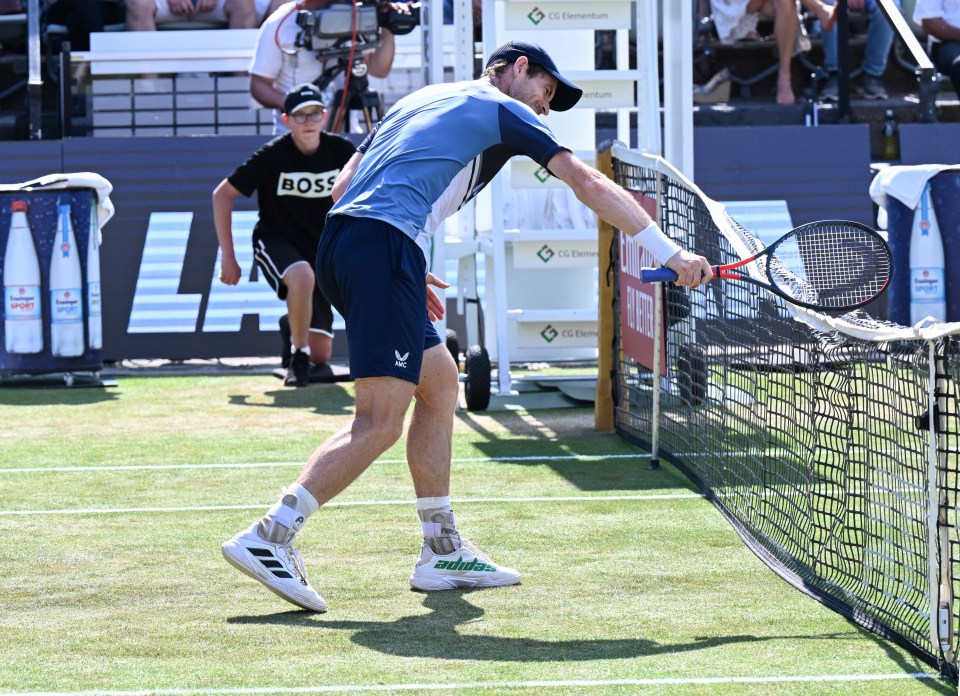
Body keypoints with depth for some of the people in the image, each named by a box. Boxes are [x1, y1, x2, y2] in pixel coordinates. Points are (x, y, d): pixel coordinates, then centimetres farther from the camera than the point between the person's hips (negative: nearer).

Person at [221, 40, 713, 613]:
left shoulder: (420, 100, 31)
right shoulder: (505, 110, 10)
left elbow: (344, 189, 25)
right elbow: (589, 185, 6)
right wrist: (669, 252, 8)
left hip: (338, 240, 9)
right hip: (386, 248, -9)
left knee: (440, 383, 17)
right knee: (381, 422, -10)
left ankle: (443, 551, 17)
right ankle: (267, 538, -18)